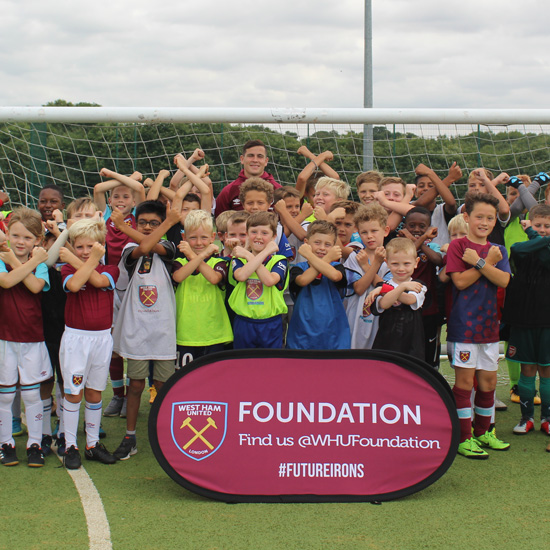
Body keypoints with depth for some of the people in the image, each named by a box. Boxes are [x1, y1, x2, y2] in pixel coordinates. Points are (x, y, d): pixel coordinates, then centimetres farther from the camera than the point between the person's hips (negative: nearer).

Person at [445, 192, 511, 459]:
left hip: (489, 323, 5)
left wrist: (479, 262, -17)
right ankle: (464, 438, 5)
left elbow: (504, 280, -7)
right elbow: (460, 281, -16)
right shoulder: (457, 246, -4)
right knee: (465, 379, -2)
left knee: (488, 379, 11)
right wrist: (488, 262, -14)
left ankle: (483, 431, 27)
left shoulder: (498, 250, 9)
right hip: (463, 323, -5)